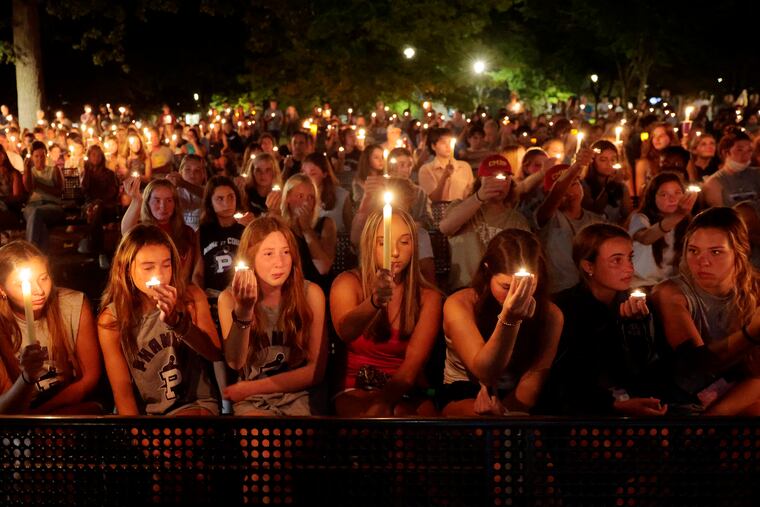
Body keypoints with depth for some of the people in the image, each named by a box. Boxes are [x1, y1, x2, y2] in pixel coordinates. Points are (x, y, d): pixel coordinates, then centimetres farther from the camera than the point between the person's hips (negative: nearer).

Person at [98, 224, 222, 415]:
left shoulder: (191, 297, -3)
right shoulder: (111, 319, -5)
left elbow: (216, 353, -12)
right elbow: (122, 391, -6)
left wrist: (176, 320, -26)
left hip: (194, 403, 0)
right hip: (143, 411, 1)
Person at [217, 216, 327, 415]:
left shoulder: (310, 294, -5)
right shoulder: (230, 297, -3)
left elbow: (316, 371, -4)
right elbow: (235, 363, -14)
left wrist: (250, 387, -7)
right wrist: (243, 310, -28)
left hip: (297, 397, 1)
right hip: (251, 401, -1)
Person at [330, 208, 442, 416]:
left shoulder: (428, 297, 1)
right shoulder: (348, 283, -3)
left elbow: (413, 362, -11)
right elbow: (344, 332, -25)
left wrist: (383, 401, -29)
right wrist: (374, 303, -46)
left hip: (406, 394, 1)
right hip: (356, 392, -1)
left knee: (400, 414, -31)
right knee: (380, 415, -32)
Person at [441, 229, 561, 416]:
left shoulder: (550, 314, -7)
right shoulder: (459, 304, -16)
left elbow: (533, 378, -10)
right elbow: (485, 373, -25)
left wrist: (505, 408, -29)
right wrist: (508, 320, -39)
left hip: (516, 397, 2)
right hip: (464, 395, -2)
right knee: (488, 420, -34)